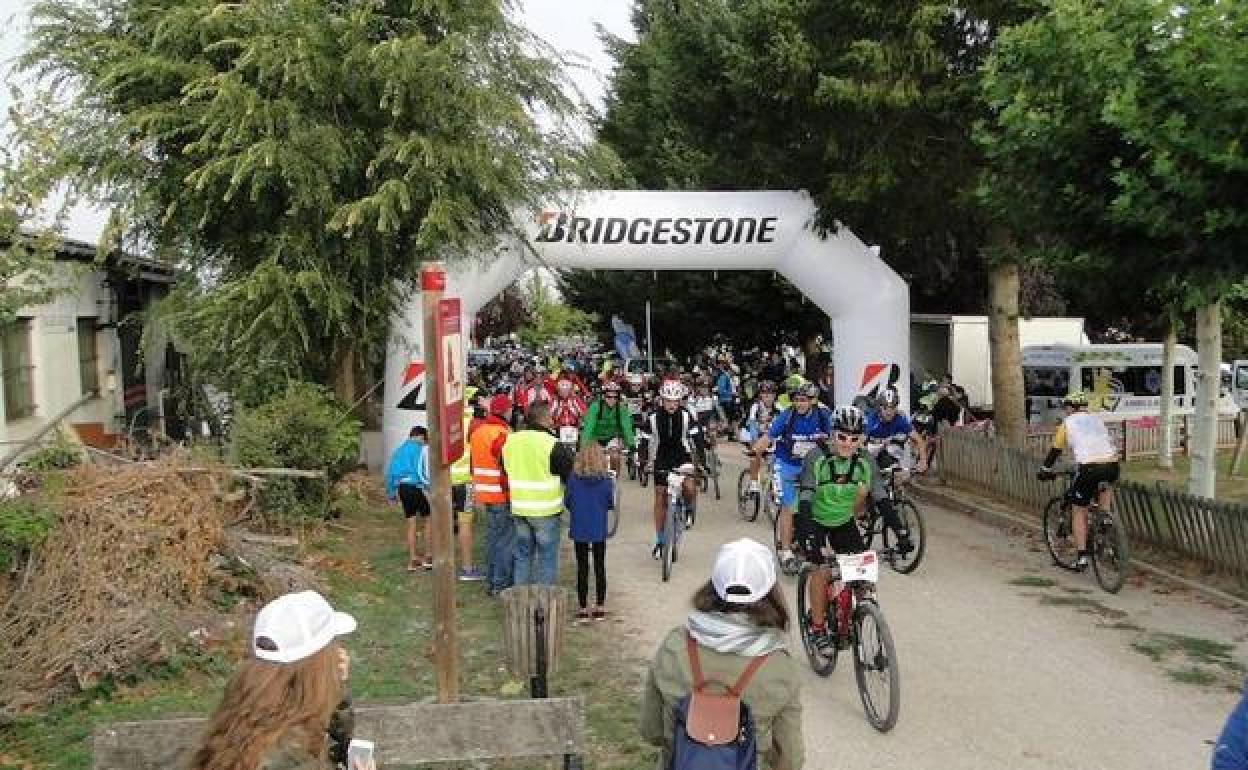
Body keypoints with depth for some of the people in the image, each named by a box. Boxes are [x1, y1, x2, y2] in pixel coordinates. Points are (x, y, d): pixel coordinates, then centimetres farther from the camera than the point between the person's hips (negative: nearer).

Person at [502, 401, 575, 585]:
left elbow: (505, 471, 14)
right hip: (545, 510, -6)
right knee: (547, 554, 6)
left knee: (522, 553, 17)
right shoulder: (552, 445, -17)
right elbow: (570, 473, -10)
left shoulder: (510, 441, 2)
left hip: (518, 509, 6)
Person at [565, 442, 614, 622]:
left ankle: (583, 609, 12)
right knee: (600, 567, 12)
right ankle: (600, 608, 18)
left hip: (579, 529, 0)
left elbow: (567, 502, -3)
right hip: (599, 530, 0)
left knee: (582, 568, 8)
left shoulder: (573, 478, -12)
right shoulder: (606, 480, -11)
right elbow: (610, 503, 0)